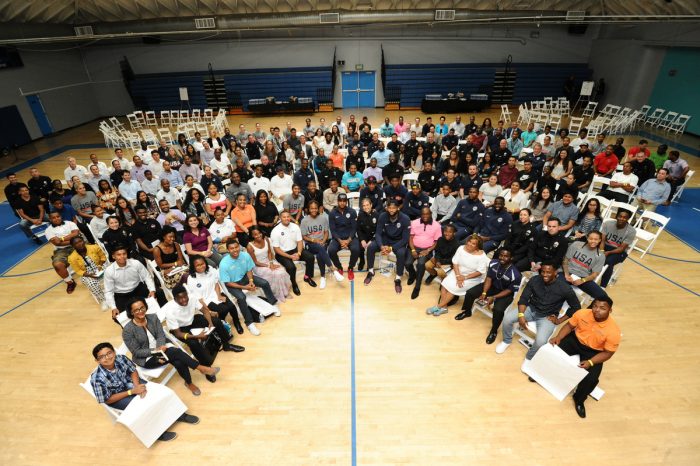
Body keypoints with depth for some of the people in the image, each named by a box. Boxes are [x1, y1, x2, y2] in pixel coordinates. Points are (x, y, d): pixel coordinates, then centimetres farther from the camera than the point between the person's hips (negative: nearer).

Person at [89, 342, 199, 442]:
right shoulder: (97, 378, -30)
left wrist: (137, 385, -21)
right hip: (116, 398, -4)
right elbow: (107, 400, -19)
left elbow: (133, 371, -4)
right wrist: (131, 392, -25)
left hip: (130, 383, 4)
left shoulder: (121, 358, -23)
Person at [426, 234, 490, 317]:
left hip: (473, 278, -5)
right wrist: (458, 276, -18)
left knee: (454, 287, -21)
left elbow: (480, 272, -18)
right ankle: (444, 307, -11)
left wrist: (465, 277, -21)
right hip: (458, 272, 5)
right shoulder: (461, 249, -6)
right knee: (445, 284, -18)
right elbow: (455, 263, -5)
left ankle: (438, 306, -8)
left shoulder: (482, 256, -18)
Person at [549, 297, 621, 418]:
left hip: (594, 352, -2)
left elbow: (607, 353, -14)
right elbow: (569, 326, -1)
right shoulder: (582, 313, -17)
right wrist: (558, 337, -17)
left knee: (591, 379, -21)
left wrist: (590, 362, -25)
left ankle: (579, 399, 11)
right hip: (575, 340, 3)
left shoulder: (613, 331, -23)